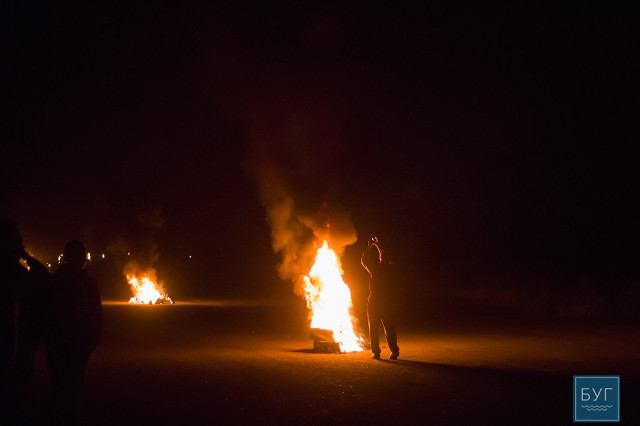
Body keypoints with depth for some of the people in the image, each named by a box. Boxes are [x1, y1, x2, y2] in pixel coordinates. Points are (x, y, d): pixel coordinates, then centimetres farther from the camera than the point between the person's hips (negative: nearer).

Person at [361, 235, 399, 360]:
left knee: (374, 327, 6)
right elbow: (385, 258, 22)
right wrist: (378, 245, 29)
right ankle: (394, 351, 4)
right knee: (389, 327, 10)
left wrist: (369, 246, 9)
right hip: (389, 301, 4)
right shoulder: (390, 269, 2)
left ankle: (376, 352, 4)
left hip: (375, 301, -4)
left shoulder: (376, 269, -13)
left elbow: (363, 260, 2)